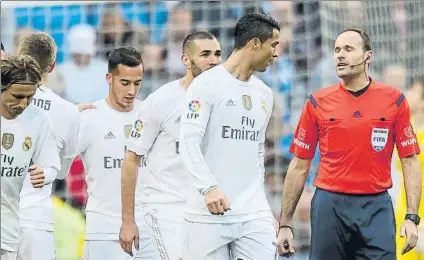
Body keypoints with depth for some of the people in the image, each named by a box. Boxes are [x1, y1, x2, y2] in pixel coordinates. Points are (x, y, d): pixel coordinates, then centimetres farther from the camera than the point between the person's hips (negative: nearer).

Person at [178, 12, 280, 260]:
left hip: (254, 214, 6)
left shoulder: (265, 94, 16)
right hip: (209, 212, -5)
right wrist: (209, 188, -27)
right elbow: (189, 142, -14)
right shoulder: (207, 85, -5)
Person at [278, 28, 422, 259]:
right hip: (329, 206, 1)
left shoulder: (394, 100, 2)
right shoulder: (318, 102, 4)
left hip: (376, 207, -1)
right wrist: (285, 224, 4)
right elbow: (299, 166, 7)